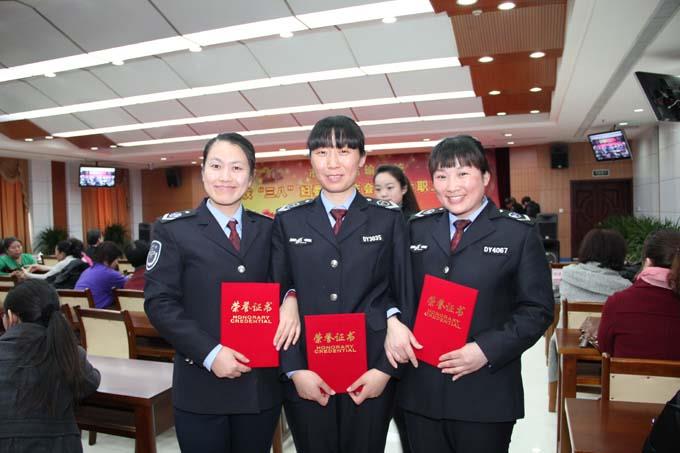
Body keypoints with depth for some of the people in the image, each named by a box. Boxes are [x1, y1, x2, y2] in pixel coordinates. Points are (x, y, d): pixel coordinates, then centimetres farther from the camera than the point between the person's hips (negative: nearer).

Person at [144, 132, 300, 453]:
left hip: (261, 384, 3)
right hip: (201, 388, -3)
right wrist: (209, 353, -17)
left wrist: (291, 298, -13)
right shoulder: (173, 229, -2)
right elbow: (159, 303, -7)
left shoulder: (268, 229, 6)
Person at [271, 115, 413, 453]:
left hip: (371, 377, 0)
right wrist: (295, 370, -6)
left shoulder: (389, 219, 2)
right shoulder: (287, 221, 4)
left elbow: (404, 298, 2)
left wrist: (385, 369, -6)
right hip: (305, 379, 1)